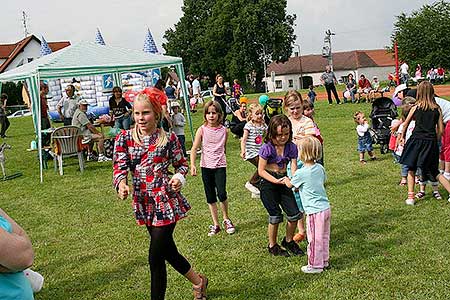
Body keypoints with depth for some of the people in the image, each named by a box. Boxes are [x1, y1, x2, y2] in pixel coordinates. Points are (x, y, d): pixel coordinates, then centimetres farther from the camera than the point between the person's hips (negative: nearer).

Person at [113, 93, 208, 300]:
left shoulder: (168, 139, -5)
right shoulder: (124, 138, 0)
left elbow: (182, 164, 6)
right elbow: (120, 167, -7)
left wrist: (179, 178, -15)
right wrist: (121, 184, -28)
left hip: (166, 201, -4)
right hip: (144, 203, 4)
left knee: (155, 258, -3)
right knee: (168, 251, 18)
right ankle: (198, 281, 43)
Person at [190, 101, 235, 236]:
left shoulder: (224, 130, -2)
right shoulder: (202, 130, -5)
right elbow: (194, 149, -7)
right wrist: (192, 165, -17)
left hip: (220, 165, -1)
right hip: (206, 166, 1)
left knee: (222, 194, -14)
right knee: (210, 197, 8)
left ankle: (226, 219, 11)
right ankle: (216, 225, 20)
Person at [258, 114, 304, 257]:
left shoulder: (291, 147, -5)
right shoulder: (267, 148, -16)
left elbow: (294, 167, -8)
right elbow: (261, 171, -13)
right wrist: (276, 181, -23)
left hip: (283, 180, 4)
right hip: (268, 183, -4)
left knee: (295, 214, 1)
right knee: (275, 216, -2)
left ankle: (288, 240, 27)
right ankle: (272, 246, 21)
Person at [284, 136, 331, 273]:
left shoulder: (301, 173, -16)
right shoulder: (320, 168, 4)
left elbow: (290, 185, 2)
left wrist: (285, 179, 25)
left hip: (315, 211, -8)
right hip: (326, 208, 8)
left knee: (314, 239, 4)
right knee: (324, 237, 19)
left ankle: (315, 265, 15)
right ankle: (324, 261, 31)